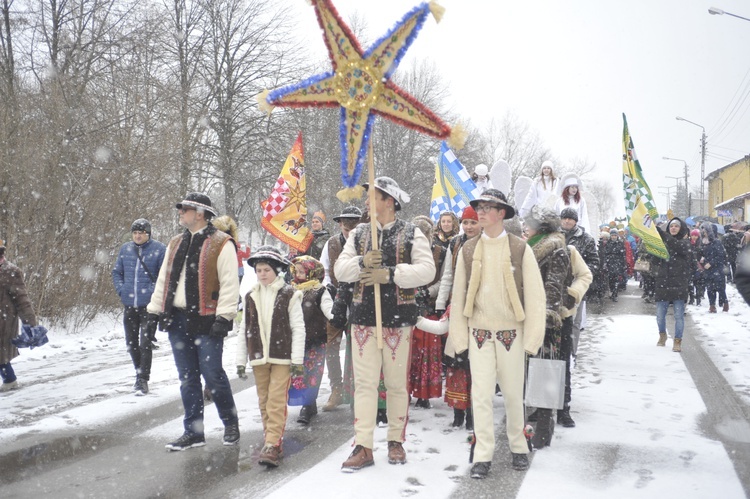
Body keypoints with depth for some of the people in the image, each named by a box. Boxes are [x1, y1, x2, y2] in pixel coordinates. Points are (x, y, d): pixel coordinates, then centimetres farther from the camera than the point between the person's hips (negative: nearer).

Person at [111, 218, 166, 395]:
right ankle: (140, 373, 32)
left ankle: (143, 380, 1)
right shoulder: (125, 249, 8)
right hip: (129, 305, 5)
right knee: (131, 343, 14)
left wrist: (155, 292, -12)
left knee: (145, 344, -7)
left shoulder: (159, 249, -5)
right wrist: (121, 290, 3)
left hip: (149, 305, -5)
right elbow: (116, 272, 18)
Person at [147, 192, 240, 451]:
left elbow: (230, 283, -12)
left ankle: (231, 424, 17)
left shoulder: (221, 244, -7)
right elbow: (163, 280, 20)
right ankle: (193, 432, 18)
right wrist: (154, 311, 15)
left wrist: (223, 317, -17)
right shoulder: (175, 244, 17)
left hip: (206, 321, -7)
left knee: (212, 375, -4)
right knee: (187, 379, 10)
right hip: (177, 320, 7)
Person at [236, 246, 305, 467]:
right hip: (258, 358, 5)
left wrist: (297, 360, -8)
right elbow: (244, 330, 13)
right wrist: (241, 360, 11)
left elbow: (298, 329, -4)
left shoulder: (289, 295, -3)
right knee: (264, 401, 9)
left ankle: (272, 445, -10)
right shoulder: (250, 297, 9)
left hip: (282, 357, -4)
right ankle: (272, 439, 19)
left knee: (277, 401, -10)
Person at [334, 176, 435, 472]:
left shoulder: (411, 234, 0)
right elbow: (340, 269, 6)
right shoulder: (359, 234, 12)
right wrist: (361, 262, -14)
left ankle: (396, 441, 21)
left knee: (397, 383, 7)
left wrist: (390, 274, -20)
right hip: (363, 317, 3)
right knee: (364, 382, 0)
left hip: (398, 318, -3)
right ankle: (363, 447, 4)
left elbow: (426, 270, -11)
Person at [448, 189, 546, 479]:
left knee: (513, 394, 9)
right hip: (479, 333, 1)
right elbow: (458, 295, 6)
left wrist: (532, 338, -6)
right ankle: (483, 456, 9)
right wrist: (459, 336, 2)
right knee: (481, 394, 0)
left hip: (511, 333, -1)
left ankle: (518, 447, 28)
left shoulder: (520, 249, -2)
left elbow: (534, 295, -3)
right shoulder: (468, 250, 4)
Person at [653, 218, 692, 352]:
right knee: (660, 314, 7)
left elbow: (676, 245, -22)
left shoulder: (685, 243, 2)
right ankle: (662, 334, 32)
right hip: (662, 283, 3)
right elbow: (655, 261, 9)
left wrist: (659, 231, -31)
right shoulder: (662, 242, 12)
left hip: (679, 284, -3)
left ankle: (677, 341, 7)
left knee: (679, 315, -3)